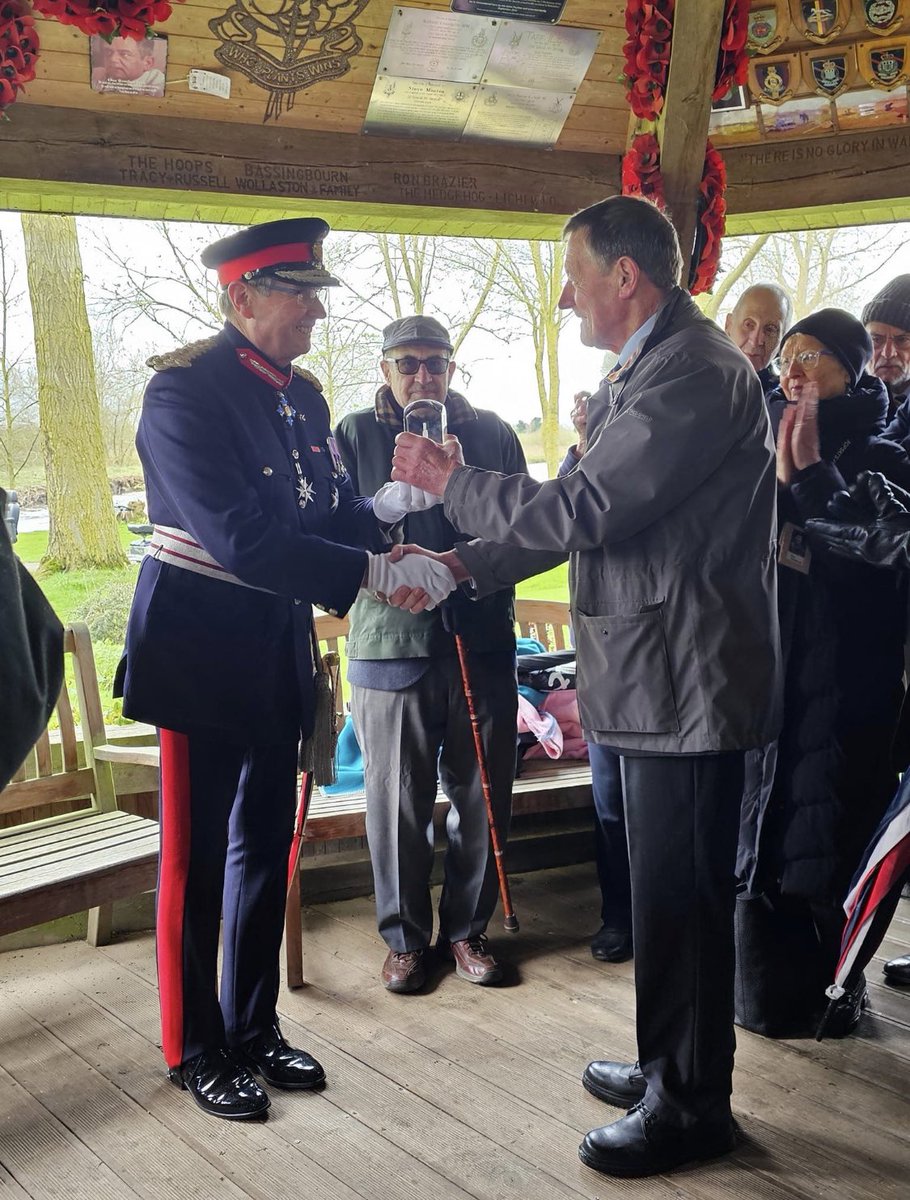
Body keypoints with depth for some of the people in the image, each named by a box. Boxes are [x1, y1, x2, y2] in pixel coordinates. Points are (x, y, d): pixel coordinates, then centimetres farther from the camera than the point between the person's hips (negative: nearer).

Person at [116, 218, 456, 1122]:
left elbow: (333, 507, 3)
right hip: (201, 647, -8)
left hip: (275, 649, 8)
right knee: (197, 856, 5)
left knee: (265, 845, 16)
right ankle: (194, 1050, 23)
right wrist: (372, 571, -28)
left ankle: (253, 1030, 33)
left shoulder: (299, 396, 7)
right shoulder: (186, 390, -17)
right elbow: (239, 536, -27)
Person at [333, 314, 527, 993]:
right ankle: (406, 936, 22)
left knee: (484, 798, 9)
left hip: (482, 643, 2)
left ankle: (467, 928, 27)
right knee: (398, 803, 4)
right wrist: (383, 510, -19)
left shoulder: (490, 433, 10)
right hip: (390, 644, -1)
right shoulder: (356, 436, 7)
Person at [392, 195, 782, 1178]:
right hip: (658, 677, 10)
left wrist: (450, 482, -10)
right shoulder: (647, 370, 15)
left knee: (680, 897, 2)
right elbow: (590, 510, 16)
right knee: (666, 889, 20)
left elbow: (582, 509, -23)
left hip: (687, 681, -10)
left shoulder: (694, 370, -19)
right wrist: (465, 564, 9)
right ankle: (670, 1067, 37)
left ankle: (692, 1106, 20)